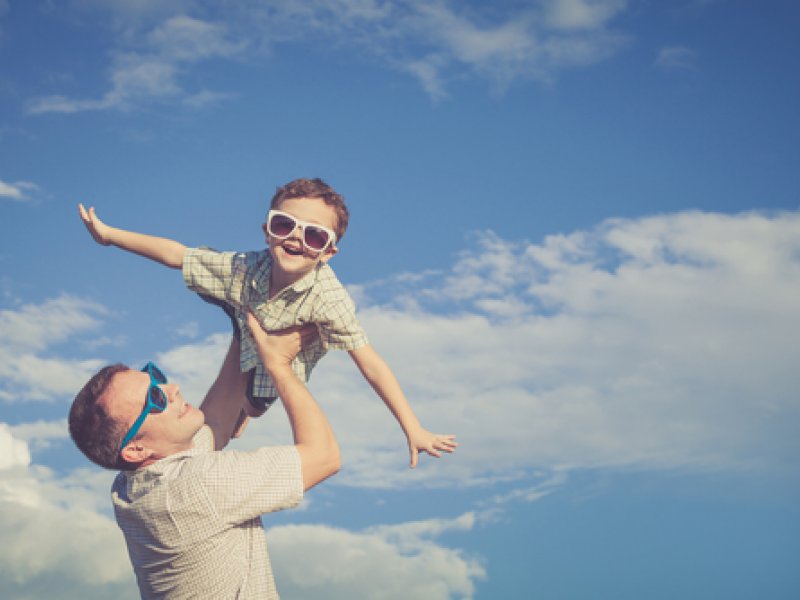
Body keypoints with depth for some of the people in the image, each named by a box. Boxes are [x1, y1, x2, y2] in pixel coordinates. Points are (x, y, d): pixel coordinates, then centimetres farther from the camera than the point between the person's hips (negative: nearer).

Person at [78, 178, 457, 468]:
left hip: (282, 370, -3)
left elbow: (370, 364, -46)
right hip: (248, 345, 3)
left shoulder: (328, 299, -46)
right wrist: (108, 234, -22)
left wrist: (414, 431, -48)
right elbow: (173, 254, -24)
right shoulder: (244, 268, -35)